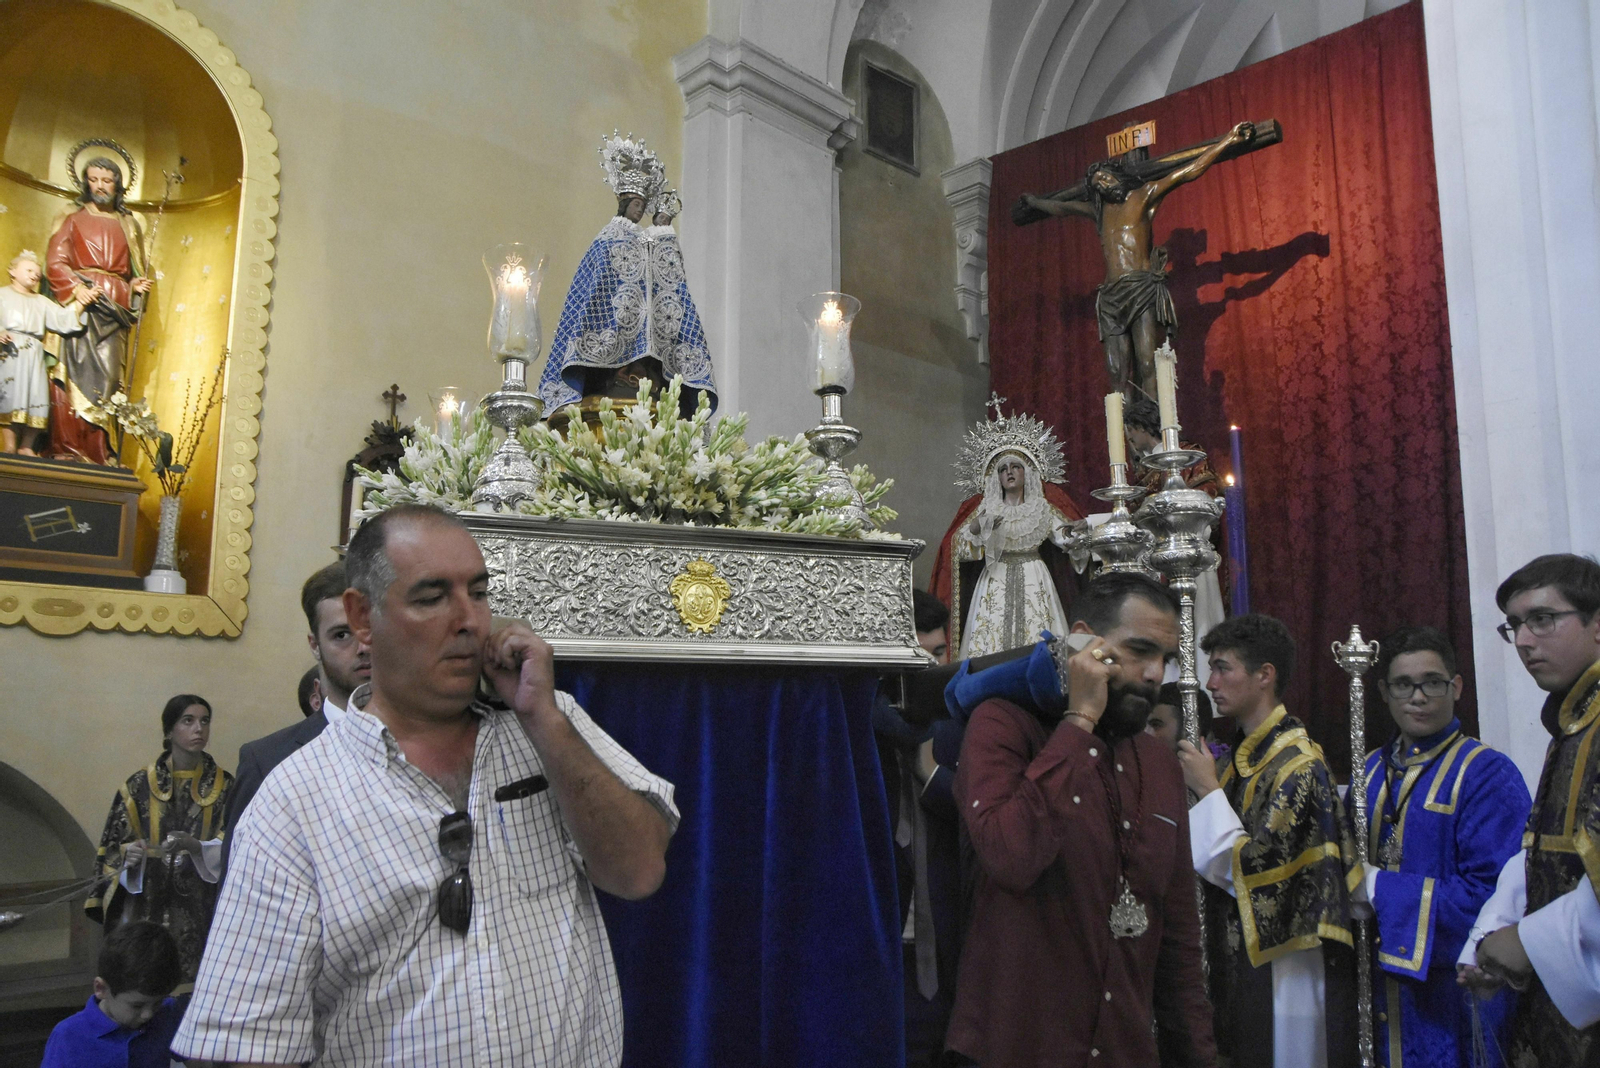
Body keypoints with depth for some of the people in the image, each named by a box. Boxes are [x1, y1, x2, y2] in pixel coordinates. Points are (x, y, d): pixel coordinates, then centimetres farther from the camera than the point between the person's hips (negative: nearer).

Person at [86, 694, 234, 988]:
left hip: (205, 914, 0)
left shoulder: (225, 787, 4)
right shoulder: (139, 786, 3)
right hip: (148, 911, 0)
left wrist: (196, 847, -18)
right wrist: (129, 856, -14)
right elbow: (112, 848, 6)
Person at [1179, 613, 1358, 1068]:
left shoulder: (1299, 765, -16)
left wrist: (1207, 790, -15)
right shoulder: (1241, 757, 9)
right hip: (1240, 957, 8)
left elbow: (1252, 871, -21)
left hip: (1282, 971, -8)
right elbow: (1216, 857, 15)